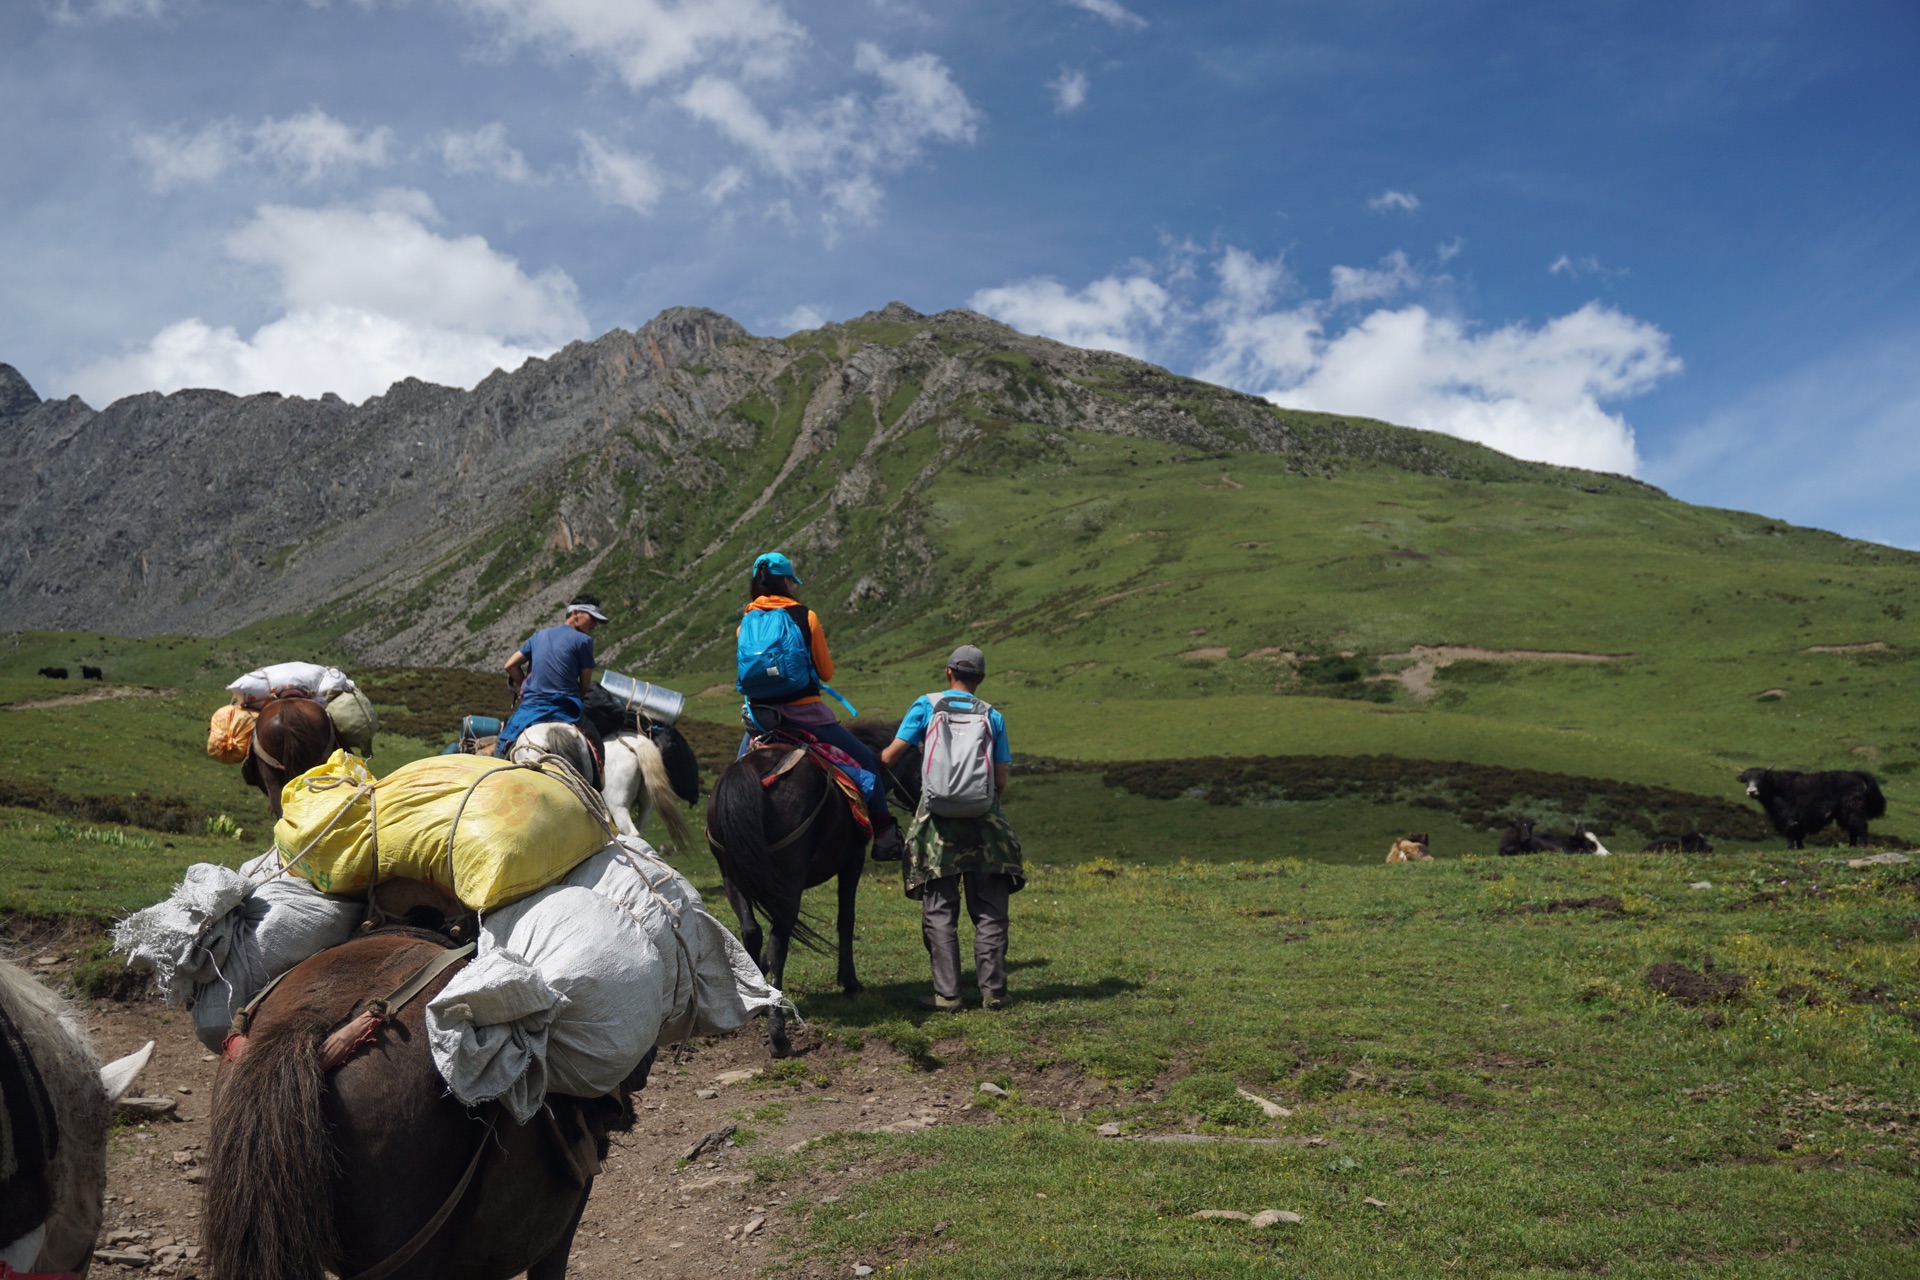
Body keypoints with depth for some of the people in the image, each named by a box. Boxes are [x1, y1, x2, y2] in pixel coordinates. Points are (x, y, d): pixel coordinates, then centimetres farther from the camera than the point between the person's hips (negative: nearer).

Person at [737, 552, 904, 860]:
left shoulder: (746, 623, 5)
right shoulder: (806, 617, -6)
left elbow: (745, 674, 13)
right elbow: (826, 673, 0)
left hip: (759, 713, 4)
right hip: (803, 712, -4)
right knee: (866, 759, 12)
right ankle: (885, 836, 10)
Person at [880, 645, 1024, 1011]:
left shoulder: (926, 705, 4)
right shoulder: (993, 715, 7)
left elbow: (890, 757, -1)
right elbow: (1001, 782, 4)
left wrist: (872, 761, 22)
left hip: (938, 819, -1)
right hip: (985, 823, 1)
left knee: (939, 911, 4)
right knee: (990, 912, 9)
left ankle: (946, 993, 2)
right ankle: (992, 991, 10)